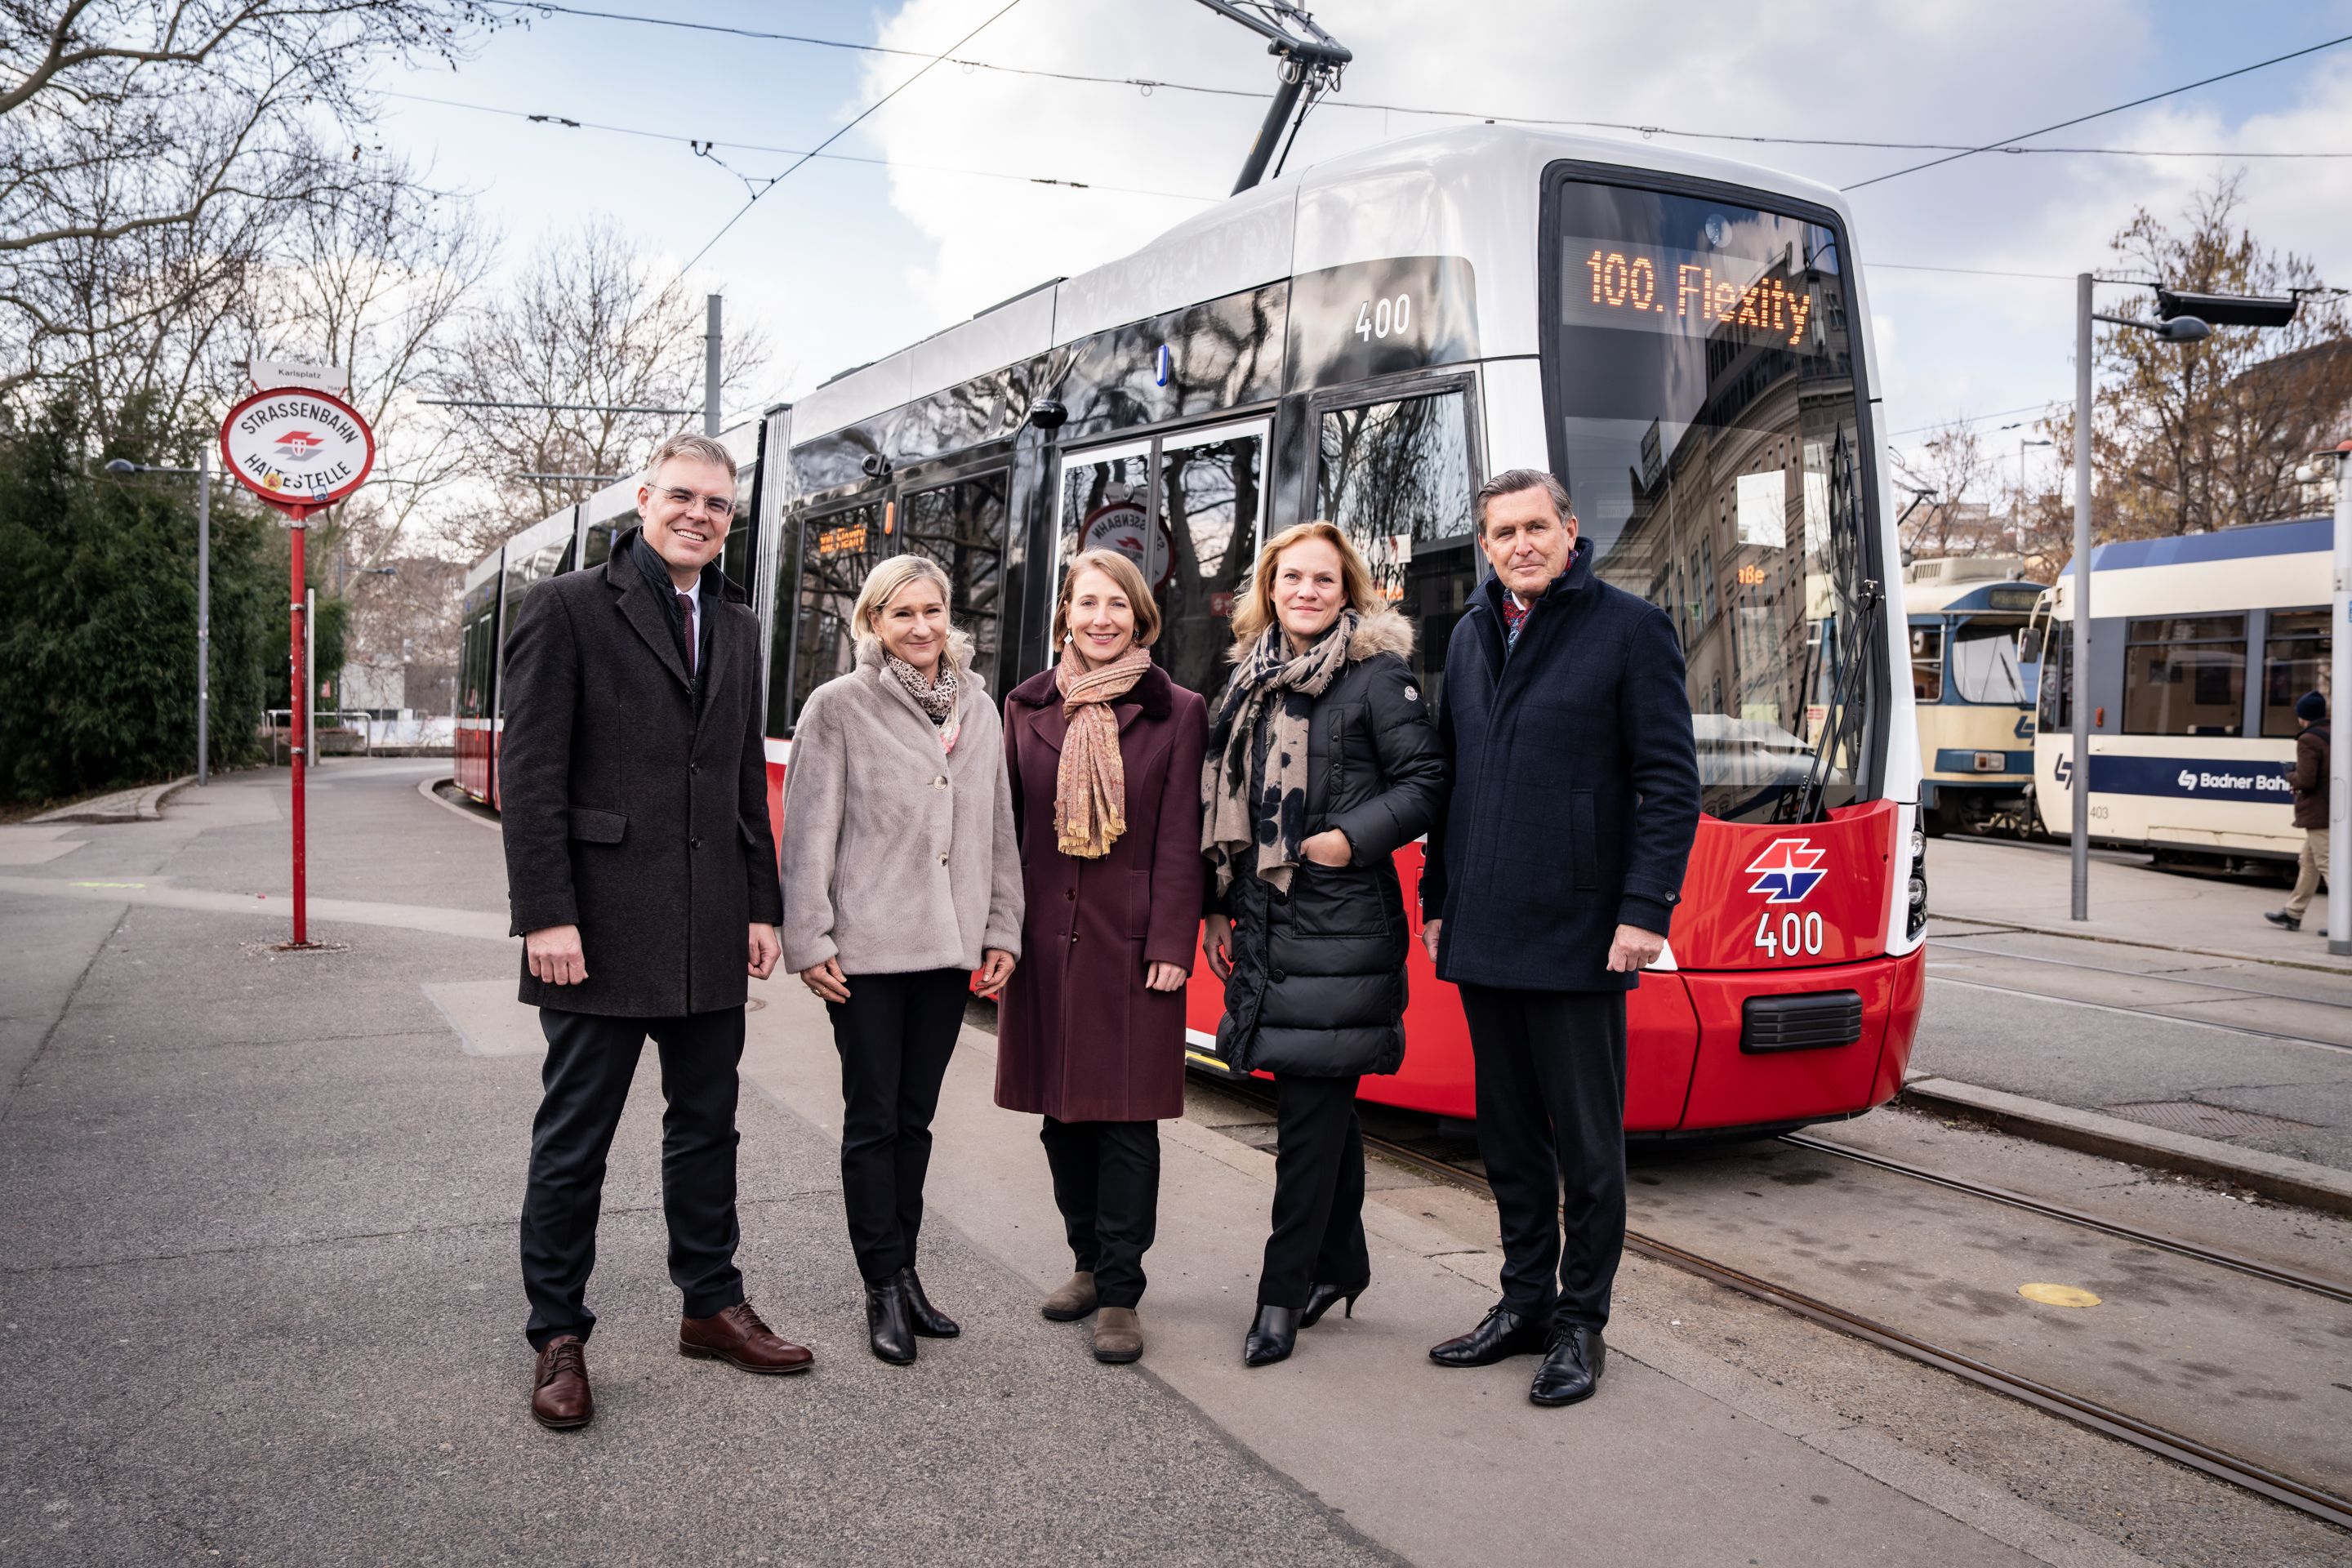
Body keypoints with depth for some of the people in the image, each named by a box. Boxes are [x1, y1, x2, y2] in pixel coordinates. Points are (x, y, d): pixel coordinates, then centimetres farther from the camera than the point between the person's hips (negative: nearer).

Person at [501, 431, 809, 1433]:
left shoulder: (736, 626, 13)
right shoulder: (567, 609, -5)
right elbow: (528, 776, -10)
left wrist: (762, 907, 9)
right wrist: (547, 917, -16)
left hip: (708, 936, 6)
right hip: (600, 932, -5)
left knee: (707, 1127, 15)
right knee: (573, 1142, 6)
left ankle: (712, 1307, 29)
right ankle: (559, 1339, 20)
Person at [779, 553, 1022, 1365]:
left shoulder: (978, 709, 9)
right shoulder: (839, 706, -5)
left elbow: (998, 828, 12)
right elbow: (808, 831, -7)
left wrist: (1002, 928, 8)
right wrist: (809, 941, -10)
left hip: (948, 946, 4)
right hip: (867, 948, -4)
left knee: (915, 1117, 13)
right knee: (873, 1119, 4)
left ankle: (903, 1274, 24)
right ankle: (884, 1290, 14)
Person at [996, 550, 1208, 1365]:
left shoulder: (1175, 712, 1)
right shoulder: (1029, 706, 9)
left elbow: (1179, 840, -3)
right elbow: (1008, 822, 10)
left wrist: (1171, 945, -9)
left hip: (1131, 941, -3)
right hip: (1046, 938, 3)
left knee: (1127, 1114, -1)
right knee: (1062, 1112, 11)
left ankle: (1119, 1293, 9)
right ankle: (1090, 1260, 29)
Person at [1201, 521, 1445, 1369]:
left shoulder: (1376, 675, -4)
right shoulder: (1251, 681, 13)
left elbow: (1425, 781, -8)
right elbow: (1228, 805, 17)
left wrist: (1354, 837, -18)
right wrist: (1219, 904, 16)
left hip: (1342, 925, -6)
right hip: (1265, 920, 6)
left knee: (1311, 1107, -3)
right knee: (1325, 1101, 16)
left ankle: (1285, 1290, 6)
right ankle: (1342, 1262, 29)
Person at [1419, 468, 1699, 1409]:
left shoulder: (1629, 628, -4)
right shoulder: (1471, 635, 13)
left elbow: (1671, 783, -8)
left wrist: (1646, 909, -15)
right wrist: (1437, 899, 14)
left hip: (1575, 938, -6)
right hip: (1482, 939, 6)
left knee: (1587, 1145, 5)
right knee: (1509, 1140, 15)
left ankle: (1581, 1323, 19)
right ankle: (1525, 1303, 29)